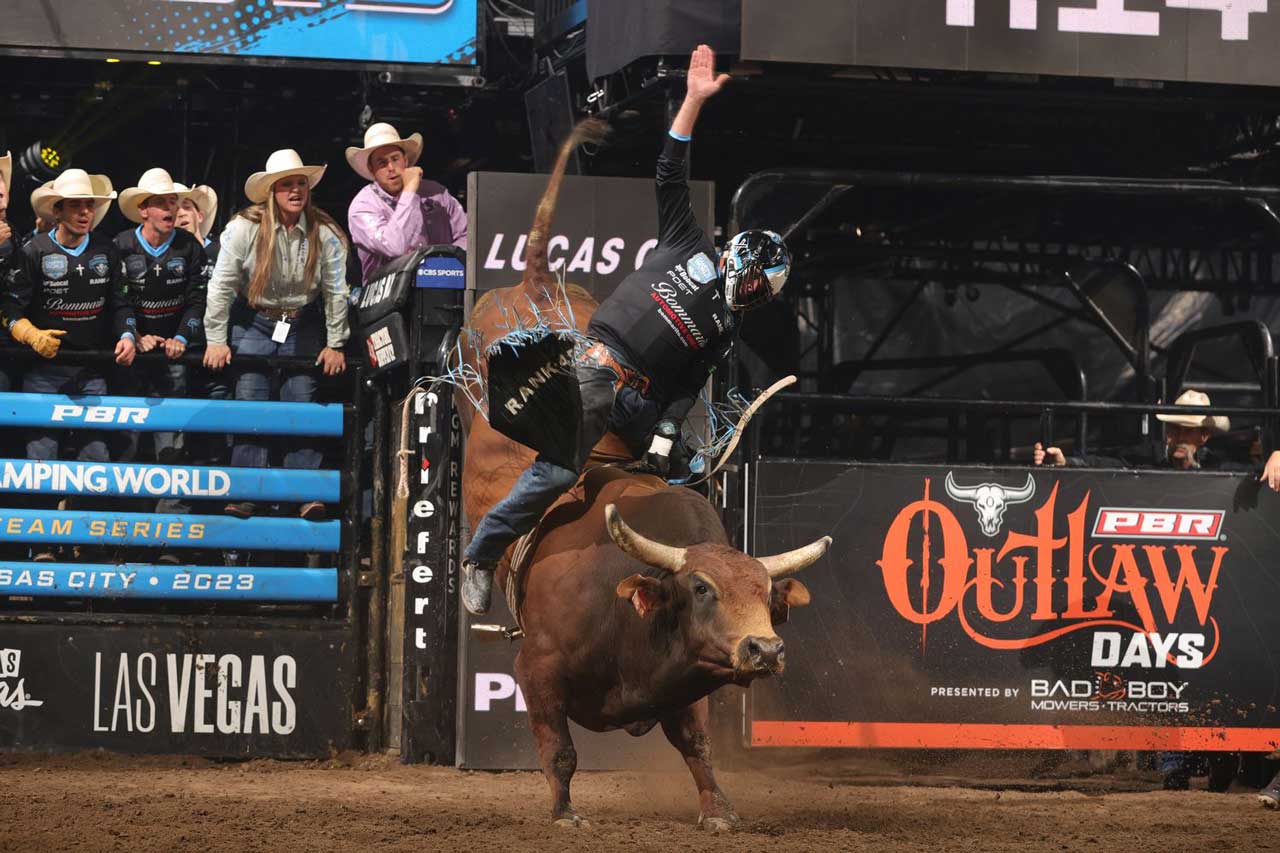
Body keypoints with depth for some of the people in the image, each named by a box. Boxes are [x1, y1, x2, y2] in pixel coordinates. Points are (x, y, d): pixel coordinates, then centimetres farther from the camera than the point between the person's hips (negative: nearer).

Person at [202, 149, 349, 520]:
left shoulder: (325, 233, -9)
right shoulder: (245, 228, -14)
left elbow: (336, 291, -2)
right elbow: (221, 285, -10)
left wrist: (335, 344, -2)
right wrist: (216, 340, -10)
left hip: (304, 327, 1)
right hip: (254, 323, -1)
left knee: (302, 404, -4)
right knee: (250, 404, -7)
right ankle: (246, 493, -6)